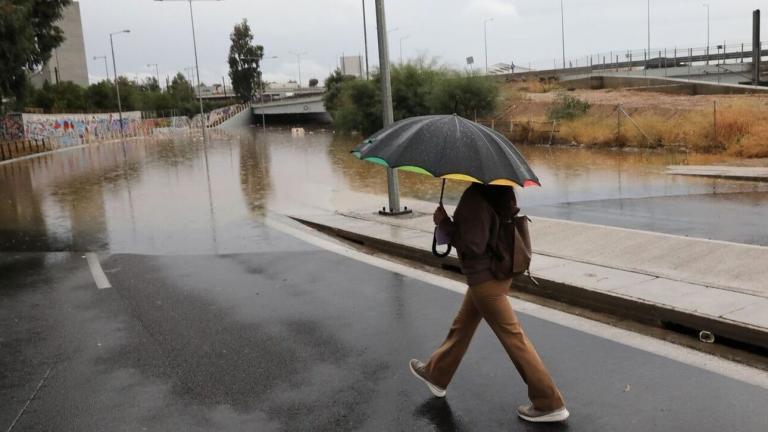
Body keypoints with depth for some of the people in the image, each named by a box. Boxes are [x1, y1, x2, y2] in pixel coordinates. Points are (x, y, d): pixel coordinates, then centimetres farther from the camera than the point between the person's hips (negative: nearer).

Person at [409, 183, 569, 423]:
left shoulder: (475, 197, -26)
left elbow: (473, 246, -26)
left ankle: (549, 404, 12)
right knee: (462, 325, 23)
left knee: (513, 337, 1)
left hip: (485, 279, -10)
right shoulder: (498, 188, -1)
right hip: (497, 271, 10)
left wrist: (444, 223, -16)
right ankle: (436, 375, 43)